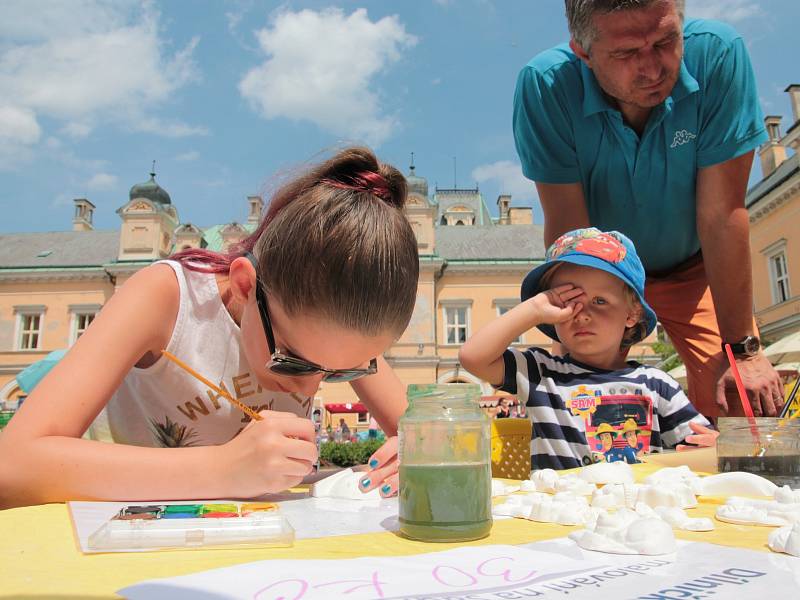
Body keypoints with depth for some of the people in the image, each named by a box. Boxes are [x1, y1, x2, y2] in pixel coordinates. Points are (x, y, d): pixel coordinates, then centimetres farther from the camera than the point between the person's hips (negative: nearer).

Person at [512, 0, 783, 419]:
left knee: (742, 404, -14)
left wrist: (741, 347, -21)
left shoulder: (716, 53, -24)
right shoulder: (546, 85, -26)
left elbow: (721, 213, -23)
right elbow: (568, 228, -24)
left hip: (696, 269, 1)